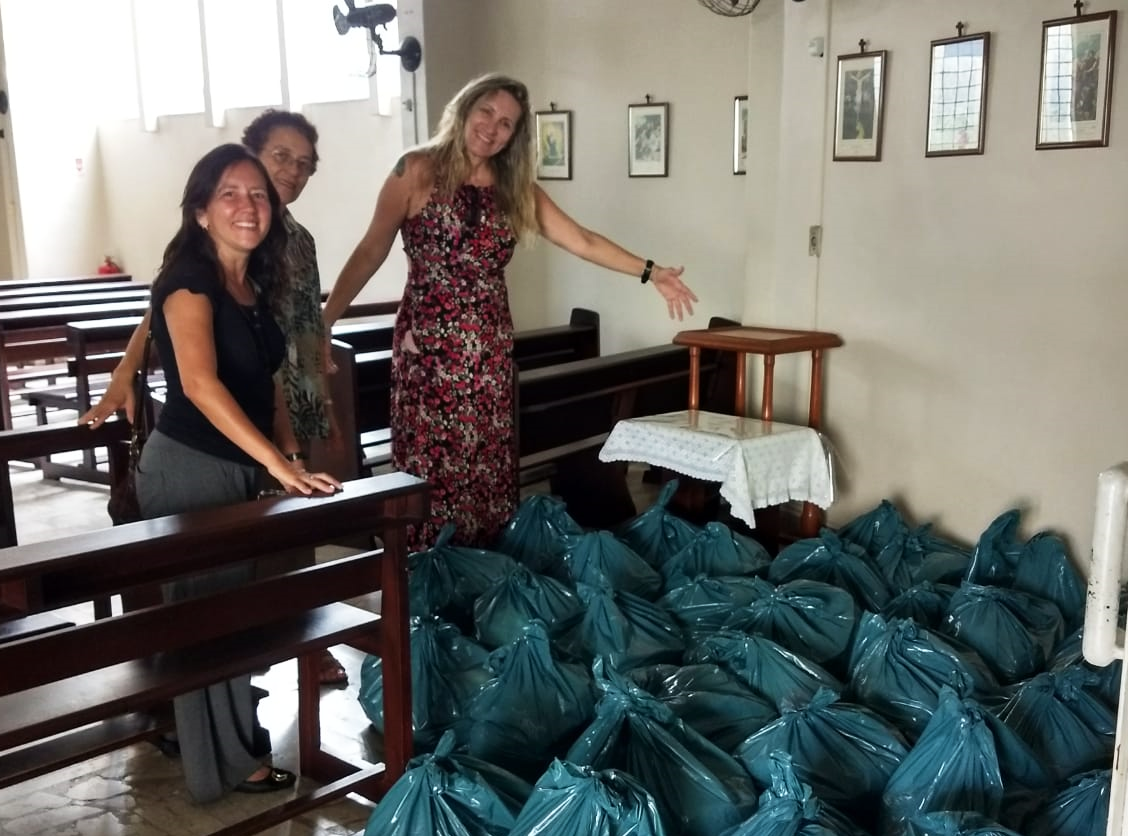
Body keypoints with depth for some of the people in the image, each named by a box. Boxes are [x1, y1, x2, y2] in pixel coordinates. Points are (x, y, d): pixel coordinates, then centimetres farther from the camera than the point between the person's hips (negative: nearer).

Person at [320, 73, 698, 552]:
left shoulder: (516, 189, 11)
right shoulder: (418, 171, -1)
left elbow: (584, 243, 10)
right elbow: (371, 252, -3)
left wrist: (650, 273, 2)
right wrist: (323, 321, -8)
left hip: (490, 350, 4)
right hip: (427, 348, -4)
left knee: (488, 470, 6)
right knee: (429, 466, -4)